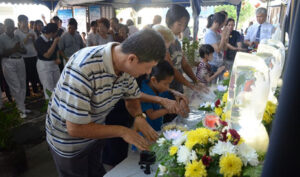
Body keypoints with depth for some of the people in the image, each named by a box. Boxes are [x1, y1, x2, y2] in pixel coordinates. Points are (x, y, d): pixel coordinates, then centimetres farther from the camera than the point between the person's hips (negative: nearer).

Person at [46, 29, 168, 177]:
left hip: (95, 132, 6)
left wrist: (139, 116, -19)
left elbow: (132, 97, 2)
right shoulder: (83, 69, -39)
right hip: (68, 139, -6)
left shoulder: (125, 65, -16)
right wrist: (121, 131, -27)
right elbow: (75, 128, -34)